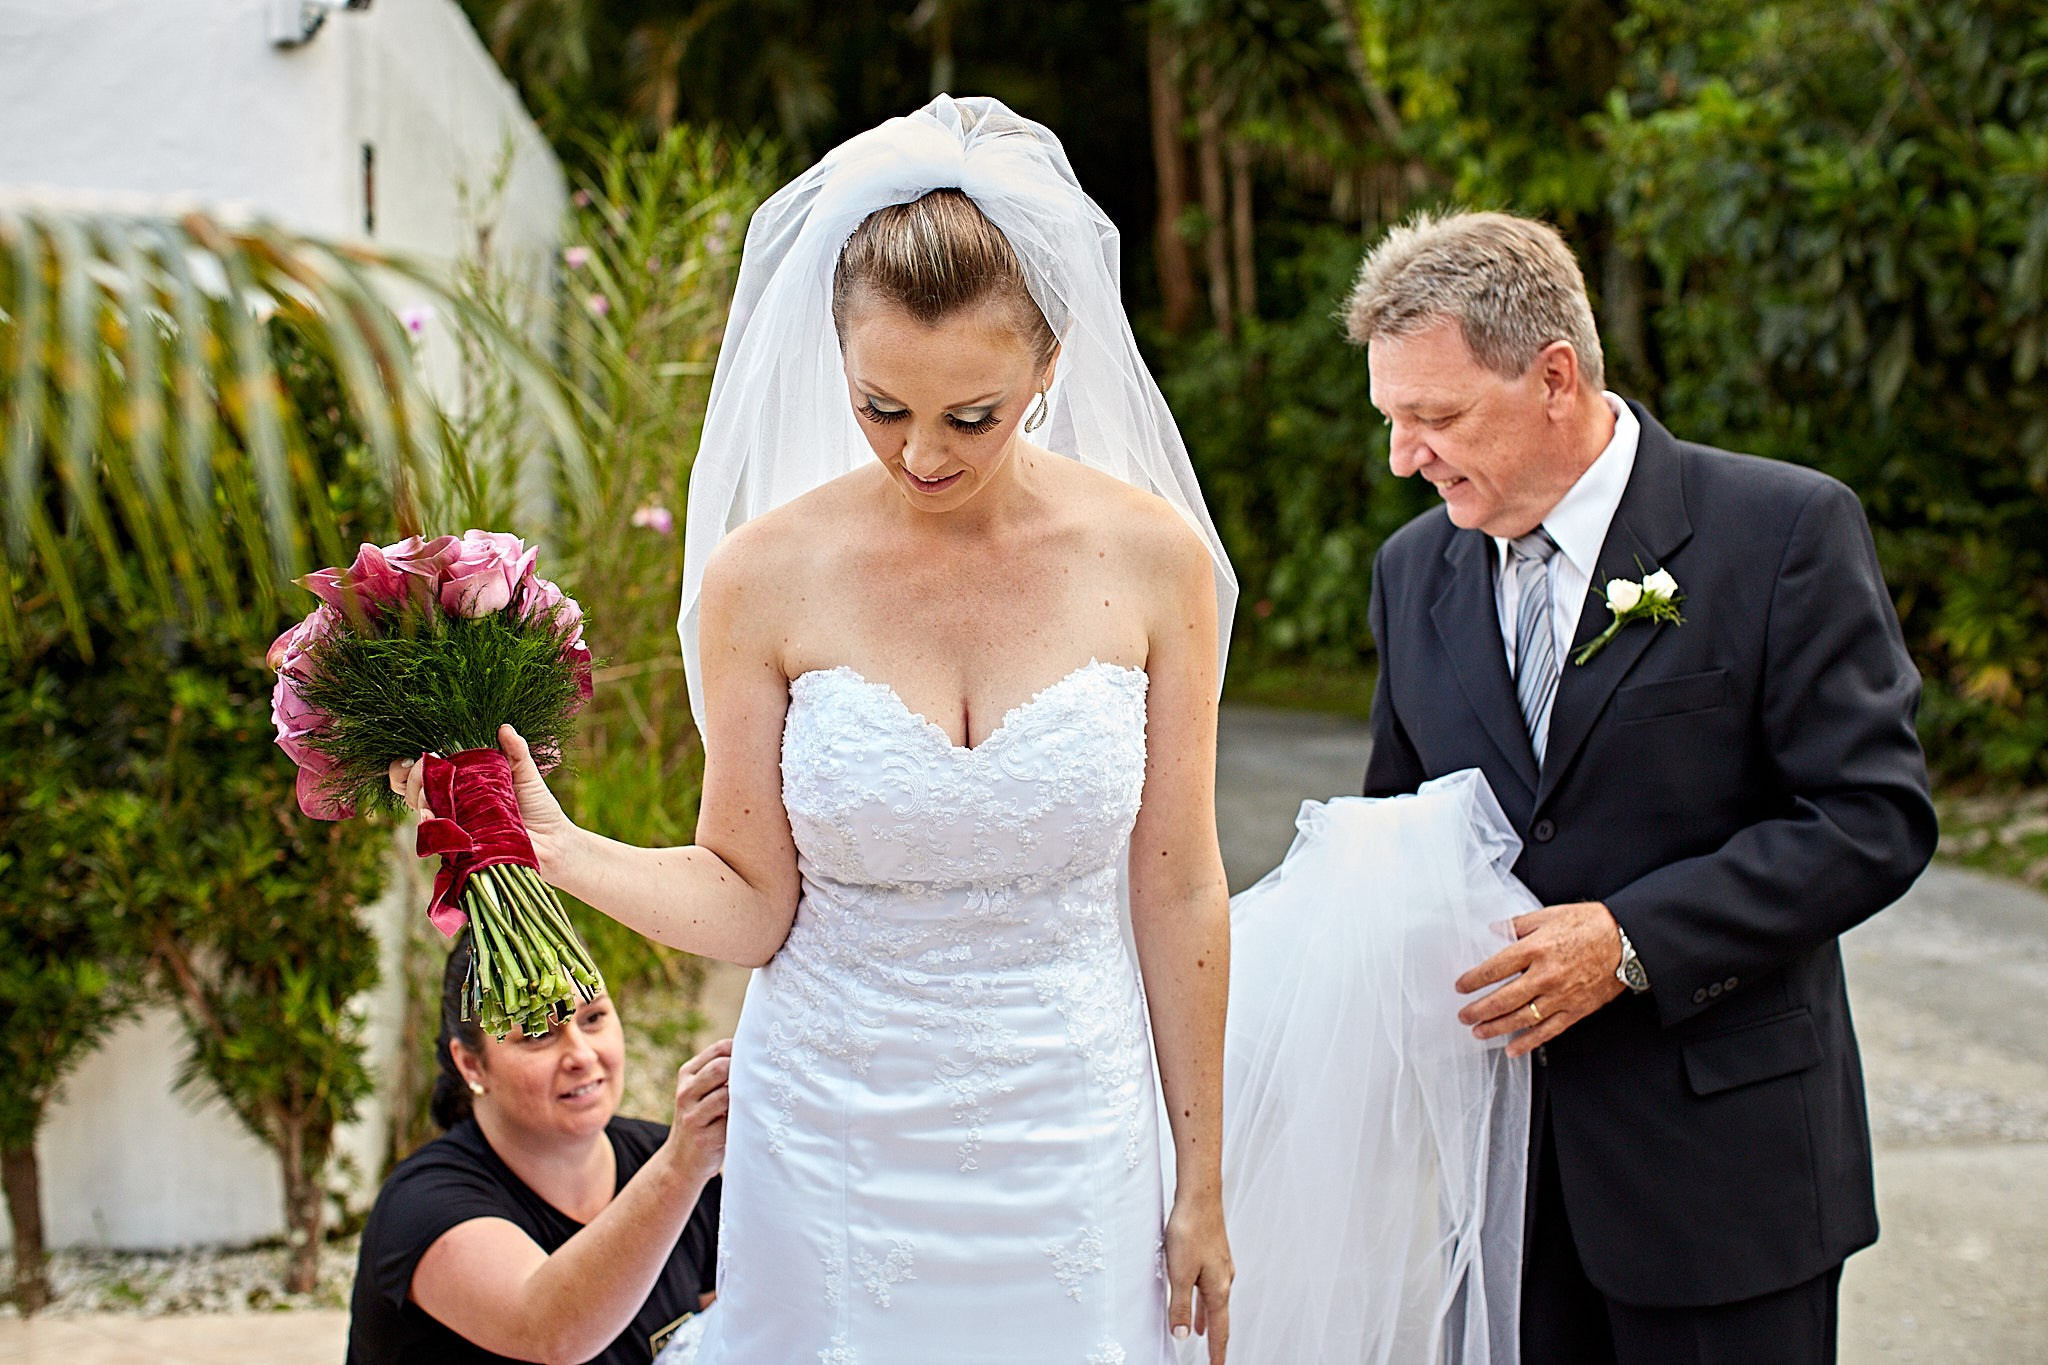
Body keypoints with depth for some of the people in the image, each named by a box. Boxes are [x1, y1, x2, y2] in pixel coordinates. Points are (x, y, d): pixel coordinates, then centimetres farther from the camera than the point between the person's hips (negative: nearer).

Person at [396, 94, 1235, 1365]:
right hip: (834, 1154, 0)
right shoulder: (766, 577, -10)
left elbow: (1176, 892, -1)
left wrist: (1201, 1185, 4)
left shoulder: (1152, 557, -8)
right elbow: (752, 902, -4)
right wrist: (555, 846, -20)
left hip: (1073, 1157, 1)